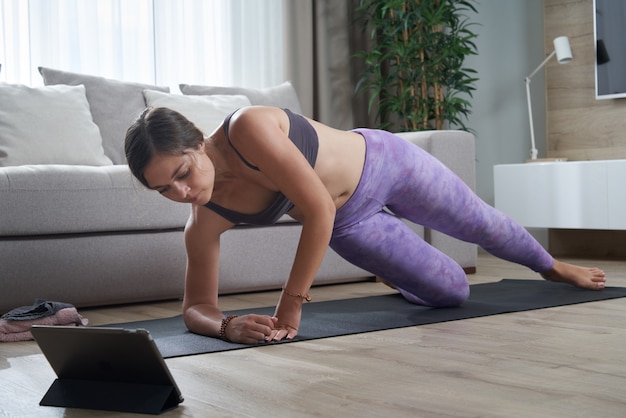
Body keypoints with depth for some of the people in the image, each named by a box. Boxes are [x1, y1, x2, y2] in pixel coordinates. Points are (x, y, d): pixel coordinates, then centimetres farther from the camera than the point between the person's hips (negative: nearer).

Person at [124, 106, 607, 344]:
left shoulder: (248, 129, -39)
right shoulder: (205, 222, -22)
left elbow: (318, 210, -39)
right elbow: (197, 306, -15)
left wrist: (290, 304, -36)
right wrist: (227, 326, -39)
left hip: (382, 162, -3)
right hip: (349, 226, 3)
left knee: (483, 227, 19)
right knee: (453, 293, 10)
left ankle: (553, 267, 53)